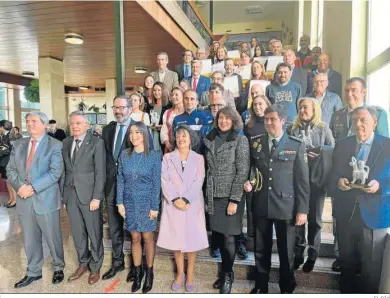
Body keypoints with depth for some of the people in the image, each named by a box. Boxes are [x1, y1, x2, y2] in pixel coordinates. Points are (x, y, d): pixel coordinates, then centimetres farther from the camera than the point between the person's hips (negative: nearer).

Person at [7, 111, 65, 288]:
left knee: (53, 238, 8)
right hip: (24, 200, 5)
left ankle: (58, 268, 29)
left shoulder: (55, 145, -5)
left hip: (46, 199, -4)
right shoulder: (19, 145, 12)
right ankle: (33, 272, 32)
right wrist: (20, 186, -11)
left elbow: (55, 172, -15)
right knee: (30, 240, 15)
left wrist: (33, 187, -21)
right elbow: (10, 170, 7)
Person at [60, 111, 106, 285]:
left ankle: (95, 267, 27)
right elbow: (64, 169, 7)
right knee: (77, 232, 16)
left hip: (88, 194, -5)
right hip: (70, 194, 5)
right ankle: (83, 263, 36)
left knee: (94, 233, 8)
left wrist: (96, 198, -15)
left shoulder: (97, 143, -8)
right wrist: (62, 193, 2)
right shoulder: (65, 143, 8)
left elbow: (100, 172, -11)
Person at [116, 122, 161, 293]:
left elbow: (156, 183, -8)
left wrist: (154, 206, -10)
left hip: (147, 202, -2)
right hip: (129, 202, 3)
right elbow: (120, 180, 3)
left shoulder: (154, 156, -8)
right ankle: (137, 272, 27)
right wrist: (120, 202, -2)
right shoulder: (124, 155, 0)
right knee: (135, 238, 11)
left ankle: (149, 272, 26)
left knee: (147, 238, 8)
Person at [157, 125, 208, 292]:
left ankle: (190, 274, 22)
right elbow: (164, 180, -3)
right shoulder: (167, 158, 6)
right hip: (172, 205, 1)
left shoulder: (199, 158, 4)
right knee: (176, 240, 8)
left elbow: (198, 182, -5)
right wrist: (175, 199, -15)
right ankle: (180, 273, 24)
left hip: (193, 205, -1)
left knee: (192, 240, 5)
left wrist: (185, 200, -15)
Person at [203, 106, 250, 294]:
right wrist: (207, 192, 8)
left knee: (228, 236, 1)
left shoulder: (240, 140, -7)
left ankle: (227, 275, 22)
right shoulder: (210, 139, 7)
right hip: (213, 195, 4)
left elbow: (242, 171, -11)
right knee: (219, 234, 12)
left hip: (231, 195, -4)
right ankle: (225, 272, 30)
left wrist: (234, 199, -16)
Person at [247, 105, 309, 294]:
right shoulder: (255, 143, 4)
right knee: (261, 249, 15)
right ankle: (261, 286, 36)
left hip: (286, 206, -2)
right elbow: (249, 168, 14)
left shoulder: (296, 145, -3)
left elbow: (302, 180, -4)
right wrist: (247, 181, -7)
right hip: (260, 205, 2)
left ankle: (287, 288, 35)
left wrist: (302, 210, -6)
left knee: (286, 251, 12)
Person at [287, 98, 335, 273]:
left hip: (317, 178, 0)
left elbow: (333, 150, 1)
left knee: (314, 217, 8)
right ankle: (298, 253, 20)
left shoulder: (324, 129, 5)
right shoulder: (292, 129, 6)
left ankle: (312, 255, 22)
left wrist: (319, 150, -16)